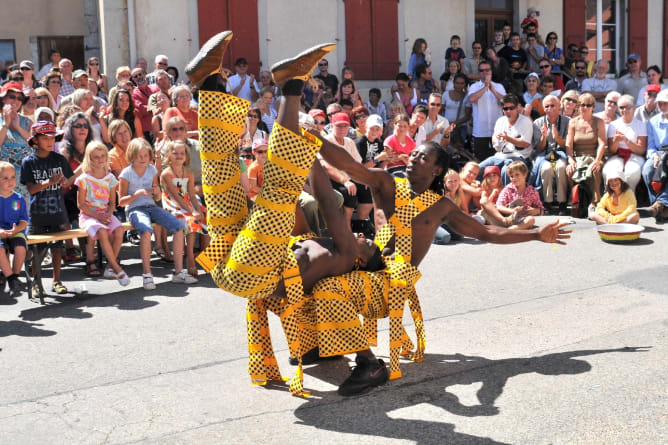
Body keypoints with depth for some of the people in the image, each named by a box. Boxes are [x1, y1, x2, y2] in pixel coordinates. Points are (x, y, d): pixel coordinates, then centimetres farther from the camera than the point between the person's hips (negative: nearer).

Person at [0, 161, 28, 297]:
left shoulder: (19, 199, 6)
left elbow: (24, 221, 5)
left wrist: (15, 230, -15)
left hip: (16, 232, 1)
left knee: (20, 248, -29)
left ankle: (15, 275, -8)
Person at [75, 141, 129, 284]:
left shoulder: (110, 178, 8)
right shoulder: (84, 179, -4)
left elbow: (112, 202, 11)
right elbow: (81, 204, -4)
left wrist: (108, 214, -10)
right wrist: (97, 216, -14)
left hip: (105, 214, 4)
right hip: (88, 215, -4)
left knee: (119, 231, -26)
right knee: (102, 232, -33)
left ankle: (110, 267, -11)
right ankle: (117, 269, -24)